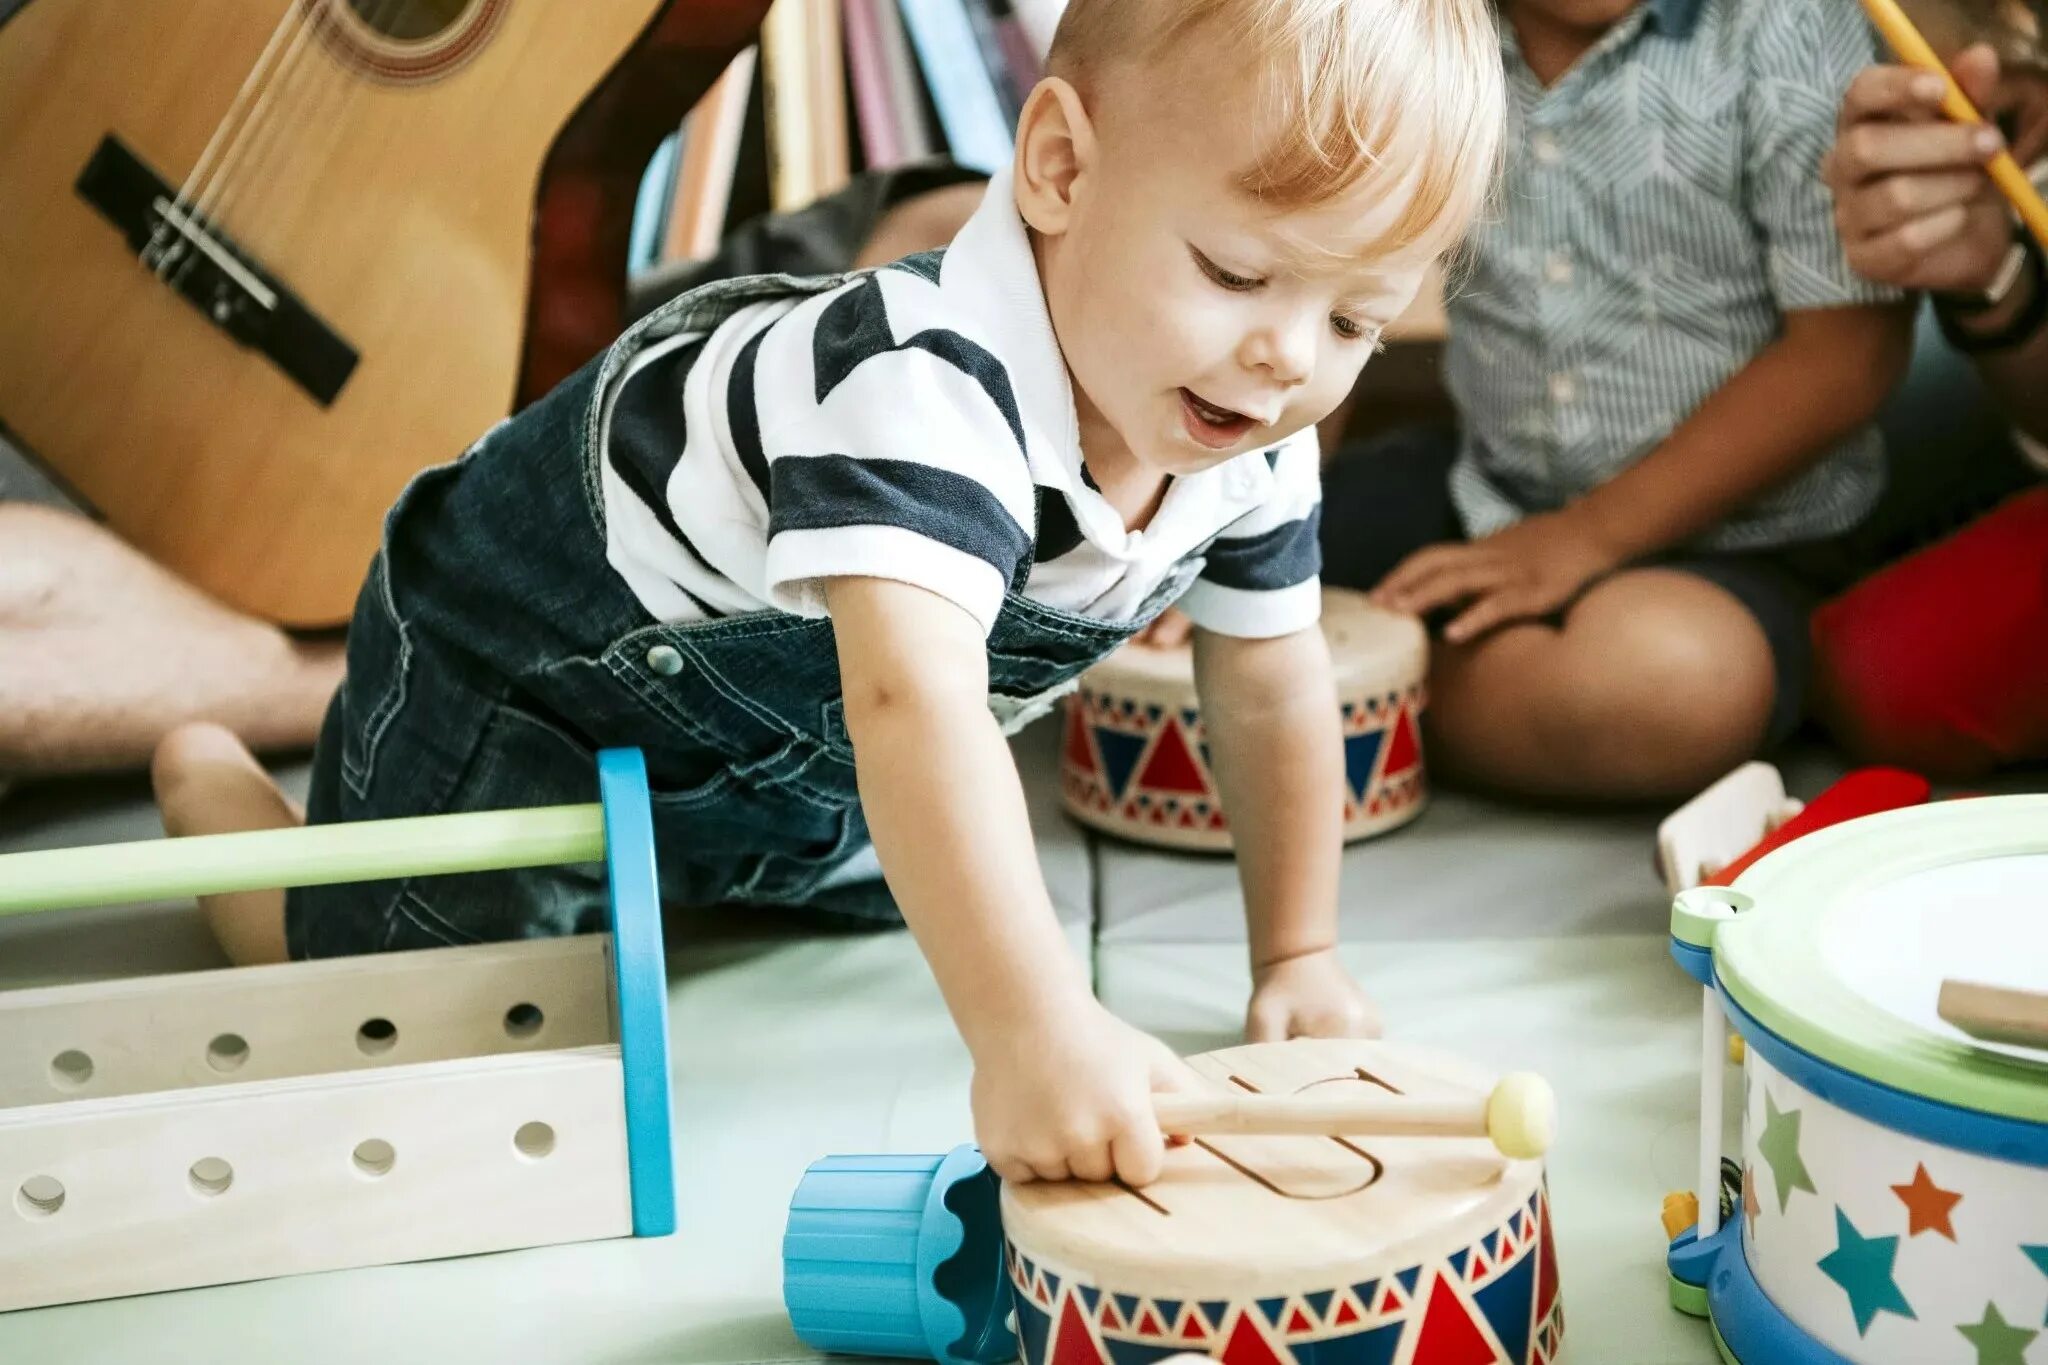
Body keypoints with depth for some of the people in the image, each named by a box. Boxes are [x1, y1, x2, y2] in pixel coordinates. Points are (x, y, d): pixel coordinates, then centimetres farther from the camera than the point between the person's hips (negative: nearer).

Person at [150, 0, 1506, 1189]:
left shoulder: (1254, 442, -18)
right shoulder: (925, 392, -45)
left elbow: (1274, 690, -3)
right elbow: (912, 709, -59)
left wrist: (1296, 959, -3)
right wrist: (1033, 1030, -69)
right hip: (519, 659, -7)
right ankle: (212, 778, 25)